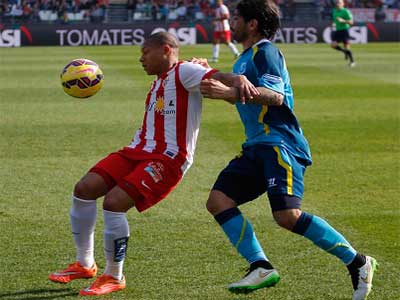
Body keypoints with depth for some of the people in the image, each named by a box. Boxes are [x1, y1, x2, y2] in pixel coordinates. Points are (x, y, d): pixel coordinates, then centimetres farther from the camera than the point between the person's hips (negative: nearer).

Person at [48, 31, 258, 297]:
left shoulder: (184, 71, -8)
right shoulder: (159, 81, 22)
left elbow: (215, 76, -26)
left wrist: (238, 80, -44)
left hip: (168, 158, -9)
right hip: (139, 151, 9)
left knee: (114, 202, -23)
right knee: (85, 188, -3)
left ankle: (114, 277, -5)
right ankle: (85, 264, 12)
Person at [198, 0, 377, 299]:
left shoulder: (264, 51, -8)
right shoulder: (246, 56, 23)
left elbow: (275, 96, -23)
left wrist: (229, 91, -32)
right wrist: (212, 75, 28)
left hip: (280, 143, -10)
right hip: (256, 146, 10)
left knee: (287, 215, -23)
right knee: (218, 200, -4)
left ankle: (358, 263, -12)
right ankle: (261, 268, -7)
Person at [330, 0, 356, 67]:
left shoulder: (346, 11, -9)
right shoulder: (334, 11, 11)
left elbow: (351, 22, -13)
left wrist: (343, 21, -25)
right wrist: (334, 24, 6)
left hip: (344, 30, -6)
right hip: (337, 30, 6)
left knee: (346, 47, -6)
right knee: (333, 45, -8)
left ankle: (352, 61, 10)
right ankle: (345, 51, 17)